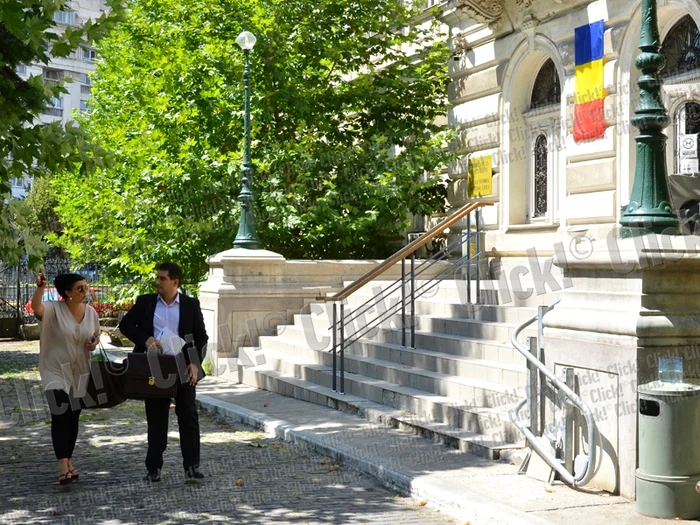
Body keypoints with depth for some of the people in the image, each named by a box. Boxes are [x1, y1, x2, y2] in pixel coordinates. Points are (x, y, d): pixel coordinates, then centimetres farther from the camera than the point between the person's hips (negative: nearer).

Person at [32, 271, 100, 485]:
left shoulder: (91, 312, 0)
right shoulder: (54, 309, -15)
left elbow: (96, 334, 16)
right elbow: (36, 308, -36)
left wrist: (94, 343, -7)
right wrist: (40, 288, -53)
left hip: (79, 373, 5)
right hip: (56, 371, -5)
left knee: (73, 417, 11)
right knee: (60, 416, -15)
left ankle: (68, 461, 24)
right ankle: (63, 467, -19)